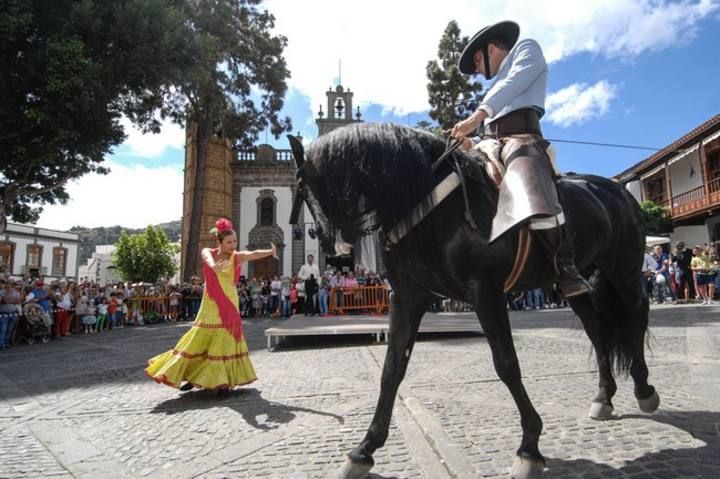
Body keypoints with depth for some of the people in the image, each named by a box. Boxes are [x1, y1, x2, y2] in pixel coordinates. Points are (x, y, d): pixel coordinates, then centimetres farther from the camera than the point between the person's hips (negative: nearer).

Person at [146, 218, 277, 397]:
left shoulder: (237, 257, -5)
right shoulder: (208, 252, -1)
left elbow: (254, 254, -26)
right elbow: (208, 259, -26)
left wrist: (270, 252, -46)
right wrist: (214, 266, -50)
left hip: (228, 305, -2)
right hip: (210, 305, 2)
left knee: (225, 342, 0)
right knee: (199, 340, 9)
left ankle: (224, 382, 9)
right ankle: (193, 377, 26)